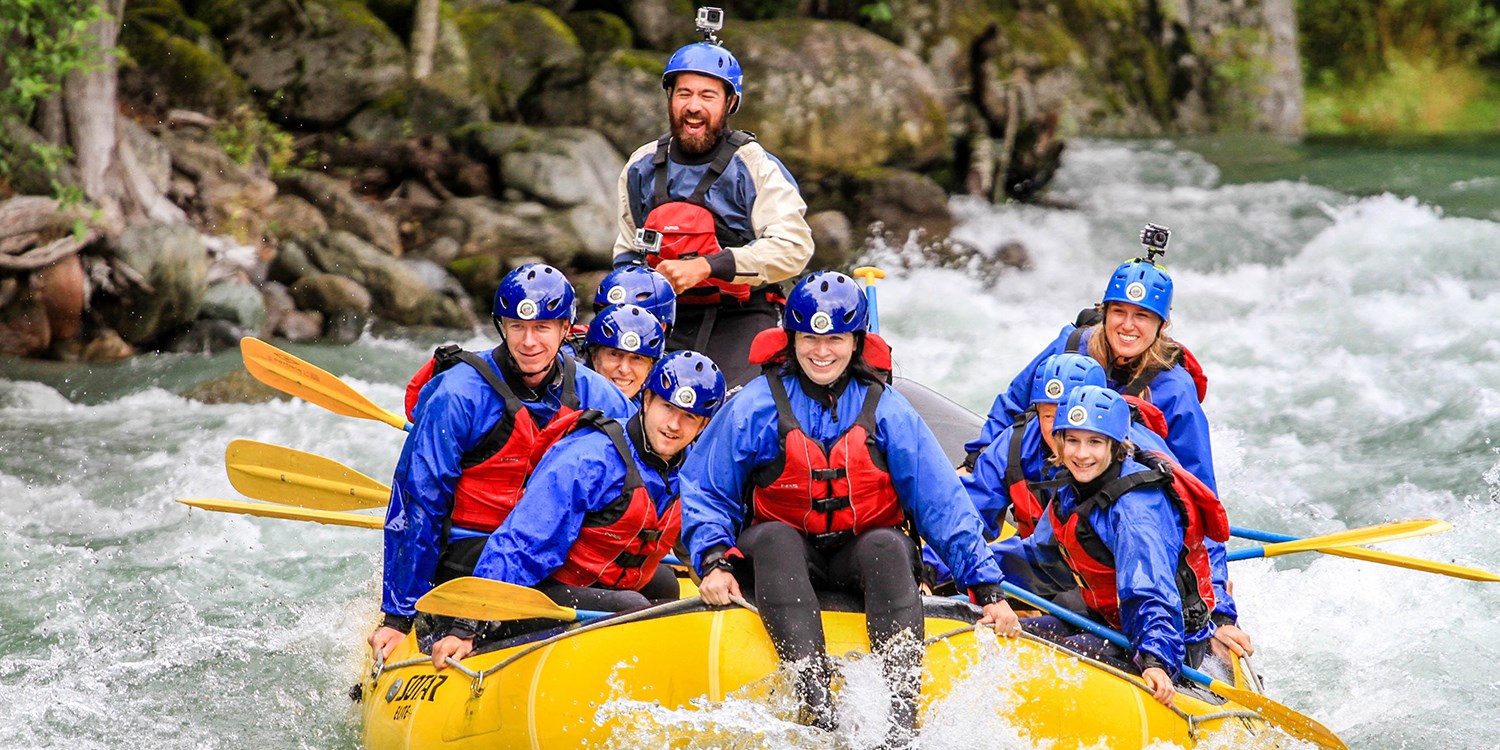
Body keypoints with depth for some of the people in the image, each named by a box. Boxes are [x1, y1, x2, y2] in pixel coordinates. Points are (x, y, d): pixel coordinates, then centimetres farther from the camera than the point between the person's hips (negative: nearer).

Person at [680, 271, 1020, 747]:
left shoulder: (887, 412, -2)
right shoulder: (755, 408, -3)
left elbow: (943, 504, -3)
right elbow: (706, 493, 1)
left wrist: (988, 590, -9)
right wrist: (715, 561, -17)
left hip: (861, 558, 0)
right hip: (783, 562, 0)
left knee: (887, 546, -32)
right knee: (774, 538, -33)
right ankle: (815, 701, -48)